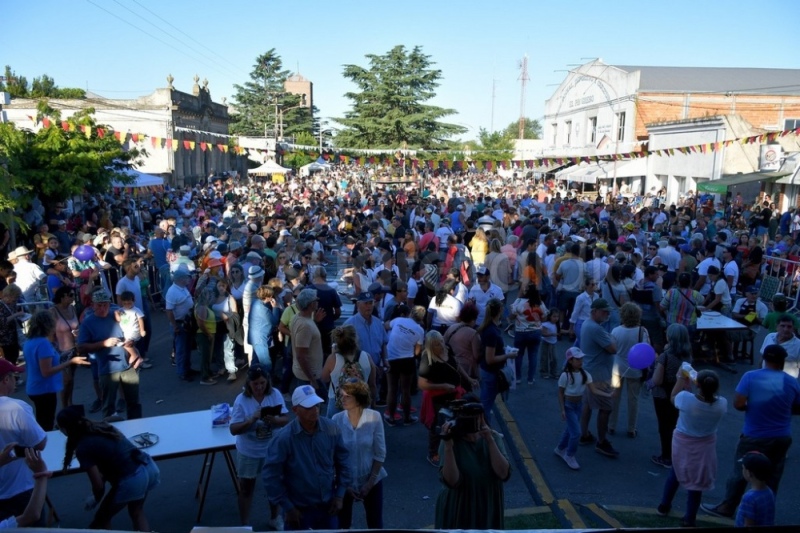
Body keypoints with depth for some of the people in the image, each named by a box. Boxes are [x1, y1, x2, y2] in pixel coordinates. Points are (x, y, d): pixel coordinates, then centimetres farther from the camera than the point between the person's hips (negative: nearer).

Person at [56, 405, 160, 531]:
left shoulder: (83, 448, -7)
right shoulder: (103, 426, 13)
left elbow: (98, 485, -5)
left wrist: (96, 499, 15)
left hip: (131, 481, -7)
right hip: (150, 467, 7)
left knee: (101, 520, 21)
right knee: (136, 511, 32)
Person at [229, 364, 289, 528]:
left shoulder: (275, 394, -11)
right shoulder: (241, 400, -17)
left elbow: (286, 419, -10)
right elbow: (234, 429, -17)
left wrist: (274, 419, -31)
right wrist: (251, 420, -32)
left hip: (272, 449, 2)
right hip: (248, 452, -2)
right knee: (246, 488, 12)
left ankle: (274, 518, 43)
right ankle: (245, 525, 30)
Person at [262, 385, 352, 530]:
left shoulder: (331, 429, -11)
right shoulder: (283, 438, -22)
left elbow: (343, 462, 1)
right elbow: (271, 476, -16)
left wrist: (340, 495, -1)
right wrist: (287, 508, -13)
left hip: (328, 506, 3)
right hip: (298, 509, -3)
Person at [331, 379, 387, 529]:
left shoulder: (374, 417, -16)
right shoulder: (336, 420, -15)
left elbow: (380, 453, -9)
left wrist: (370, 482, -10)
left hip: (372, 480, 0)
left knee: (375, 524, 13)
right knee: (342, 524, 15)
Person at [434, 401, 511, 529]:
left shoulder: (493, 437, -6)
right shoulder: (451, 442, -16)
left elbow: (504, 474, -17)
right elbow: (451, 481, -26)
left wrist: (490, 441, -24)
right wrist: (448, 446, -35)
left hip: (488, 511, 3)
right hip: (457, 512, -3)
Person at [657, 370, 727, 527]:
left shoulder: (686, 398, -29)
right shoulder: (722, 404, -22)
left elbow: (673, 398, -5)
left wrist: (681, 380, 6)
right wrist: (689, 385, 3)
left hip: (682, 442, 0)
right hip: (704, 446, 0)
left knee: (675, 472, 24)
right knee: (696, 481, 13)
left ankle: (664, 506, 39)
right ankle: (689, 520, 23)